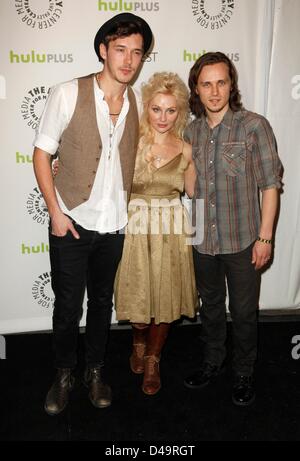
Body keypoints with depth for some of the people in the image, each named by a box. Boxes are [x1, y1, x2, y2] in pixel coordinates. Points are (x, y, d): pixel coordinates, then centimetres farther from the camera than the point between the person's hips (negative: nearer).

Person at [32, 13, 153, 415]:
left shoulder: (137, 103, 2)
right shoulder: (69, 94, -9)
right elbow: (42, 153, -5)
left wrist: (129, 207, 6)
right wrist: (56, 211, -11)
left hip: (114, 225, 3)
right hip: (72, 223, -3)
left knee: (102, 302, 16)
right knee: (67, 306, 8)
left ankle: (95, 370, 37)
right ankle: (64, 375, 33)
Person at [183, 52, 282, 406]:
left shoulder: (254, 126, -9)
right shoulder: (191, 131, 4)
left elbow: (270, 185, -8)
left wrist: (265, 237, -11)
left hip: (243, 242, -4)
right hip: (203, 241, 4)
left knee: (244, 312, 11)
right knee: (210, 306, 20)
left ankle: (244, 373, 34)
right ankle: (212, 362, 42)